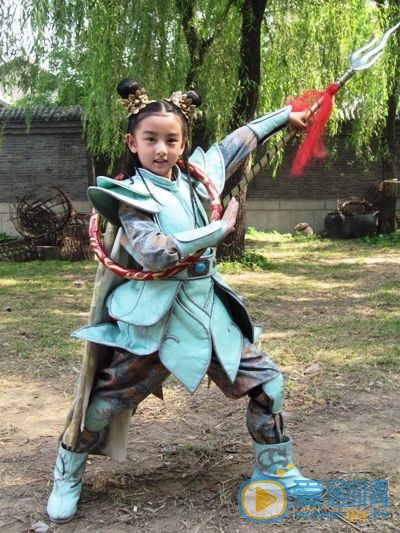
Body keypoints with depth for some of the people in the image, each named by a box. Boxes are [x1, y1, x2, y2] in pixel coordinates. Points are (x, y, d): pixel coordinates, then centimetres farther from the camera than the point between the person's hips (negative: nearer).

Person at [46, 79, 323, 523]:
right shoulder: (133, 194, -11)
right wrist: (220, 228, -19)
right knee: (105, 403, 1)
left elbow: (239, 141, 20)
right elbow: (153, 253, -26)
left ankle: (273, 470, 27)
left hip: (209, 309, 6)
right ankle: (67, 477, 26)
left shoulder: (198, 176, 5)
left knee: (266, 383, 8)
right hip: (154, 316, -6)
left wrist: (285, 114, 29)